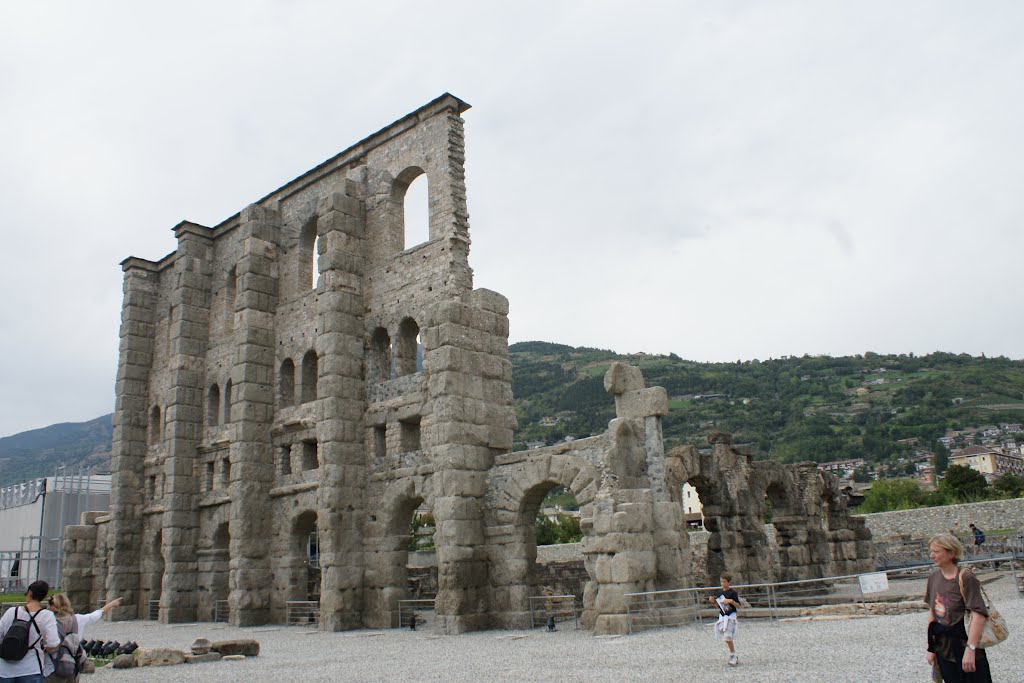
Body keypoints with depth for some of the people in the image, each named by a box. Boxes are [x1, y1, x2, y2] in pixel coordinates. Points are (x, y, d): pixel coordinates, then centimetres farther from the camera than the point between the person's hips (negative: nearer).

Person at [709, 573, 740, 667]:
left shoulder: (733, 592, -7)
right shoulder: (719, 593, 11)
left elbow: (738, 605, -8)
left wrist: (731, 601, -24)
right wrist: (713, 601, -1)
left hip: (730, 616, -6)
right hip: (722, 616, 6)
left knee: (728, 637, -14)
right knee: (728, 637, 10)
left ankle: (733, 657, -2)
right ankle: (734, 658, 20)